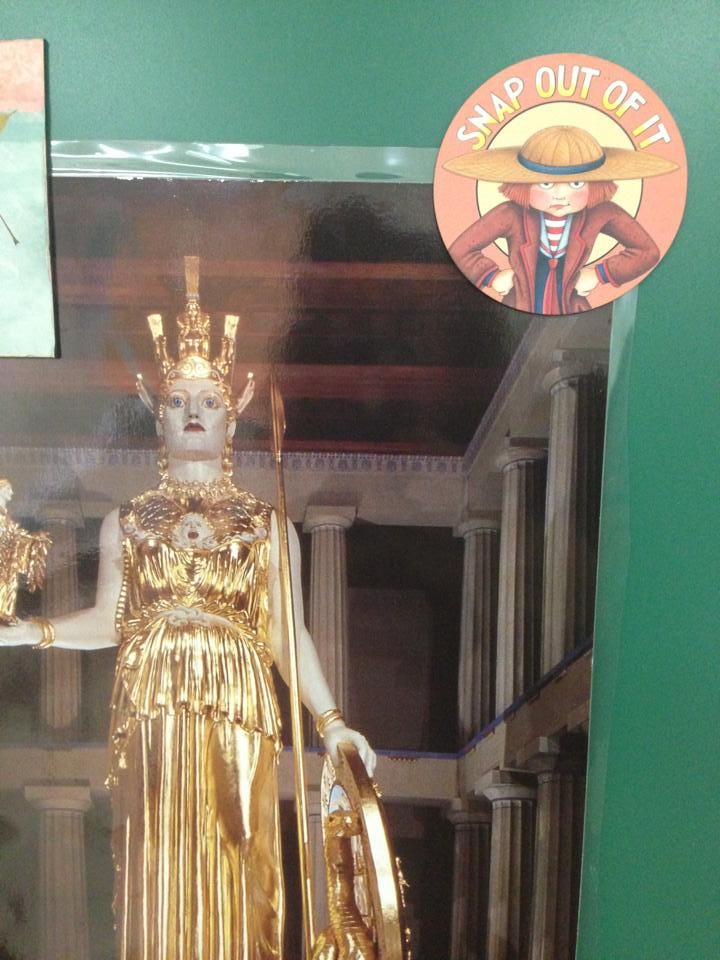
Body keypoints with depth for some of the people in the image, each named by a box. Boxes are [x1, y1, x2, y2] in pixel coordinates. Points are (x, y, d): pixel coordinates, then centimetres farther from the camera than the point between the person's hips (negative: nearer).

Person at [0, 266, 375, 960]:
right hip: (150, 711, 1)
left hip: (237, 710, -1)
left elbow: (287, 634, 5)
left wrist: (331, 722, -2)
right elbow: (107, 621, 12)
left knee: (232, 866, 0)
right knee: (157, 869, 2)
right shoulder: (125, 523, 13)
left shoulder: (269, 527, 9)